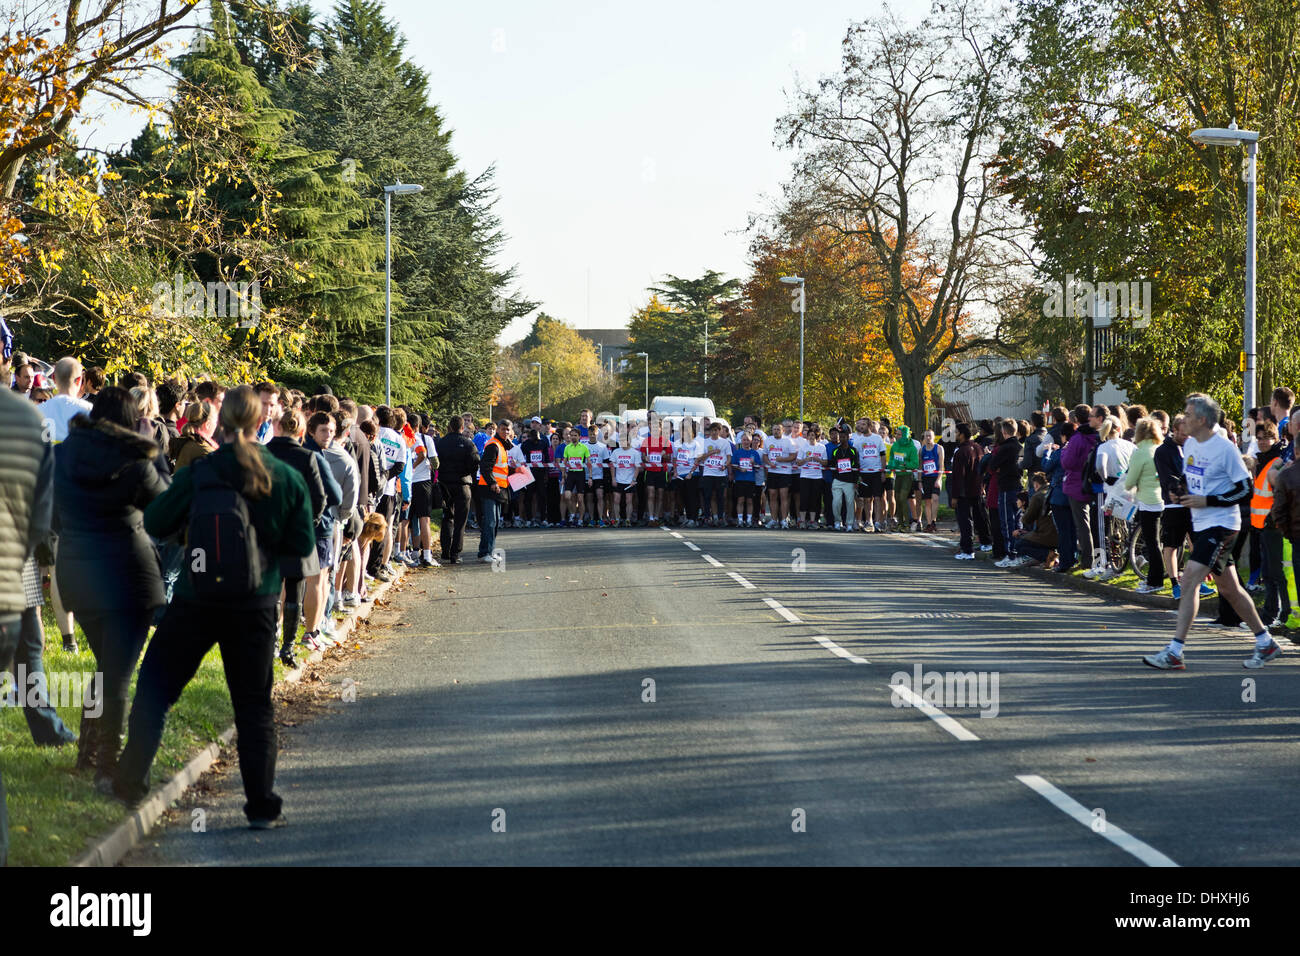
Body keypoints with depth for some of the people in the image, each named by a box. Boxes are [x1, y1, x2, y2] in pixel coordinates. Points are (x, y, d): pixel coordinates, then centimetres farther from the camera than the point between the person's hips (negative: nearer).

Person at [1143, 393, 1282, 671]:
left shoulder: (1225, 448, -15)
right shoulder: (1189, 444, 9)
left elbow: (1246, 490, -13)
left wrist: (1207, 501, -19)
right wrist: (1182, 493, 2)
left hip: (1221, 524, -9)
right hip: (1200, 523, 9)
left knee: (1190, 579, -17)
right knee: (1228, 588, 14)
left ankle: (1174, 652, -18)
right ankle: (1266, 643, 26)